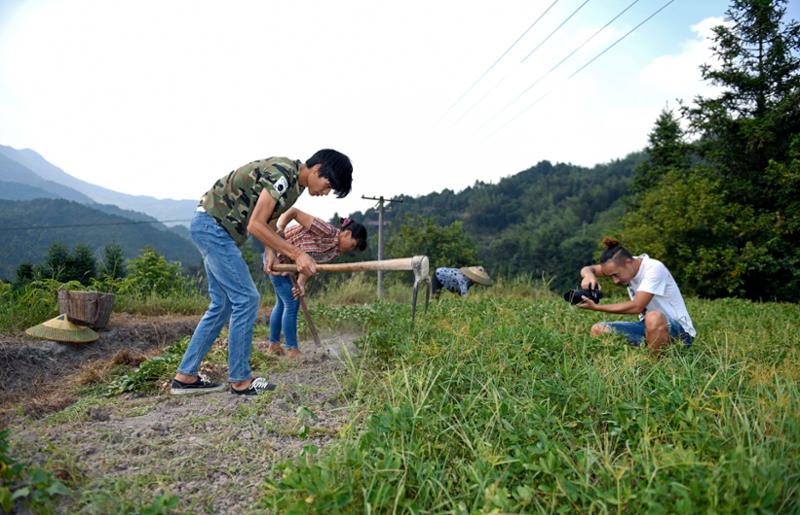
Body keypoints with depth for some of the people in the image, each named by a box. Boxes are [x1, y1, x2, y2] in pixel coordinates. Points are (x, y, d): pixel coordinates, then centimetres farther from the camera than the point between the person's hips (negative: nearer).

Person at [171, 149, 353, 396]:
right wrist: (297, 254, -21)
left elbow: (268, 223, 14)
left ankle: (185, 376, 18)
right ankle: (240, 380, 2)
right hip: (212, 225, -10)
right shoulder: (282, 173, -22)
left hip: (213, 227, 10)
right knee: (246, 299, -9)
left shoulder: (295, 183, 8)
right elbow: (255, 226, -24)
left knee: (222, 305, 10)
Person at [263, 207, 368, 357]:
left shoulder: (337, 251, -4)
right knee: (291, 303, -6)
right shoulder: (326, 231, -28)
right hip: (276, 255, -9)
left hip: (289, 264, 9)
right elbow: (294, 212, -33)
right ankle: (292, 350, 4)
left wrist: (301, 284, -27)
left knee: (282, 303, 18)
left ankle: (274, 344, 32)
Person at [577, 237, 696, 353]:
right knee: (598, 329, -8)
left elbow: (636, 307, -26)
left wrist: (595, 307, -26)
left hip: (679, 330, -7)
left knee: (654, 317, -41)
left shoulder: (654, 268, -21)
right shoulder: (625, 265, -2)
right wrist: (588, 276, -24)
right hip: (649, 327, 7)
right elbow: (587, 269, 1)